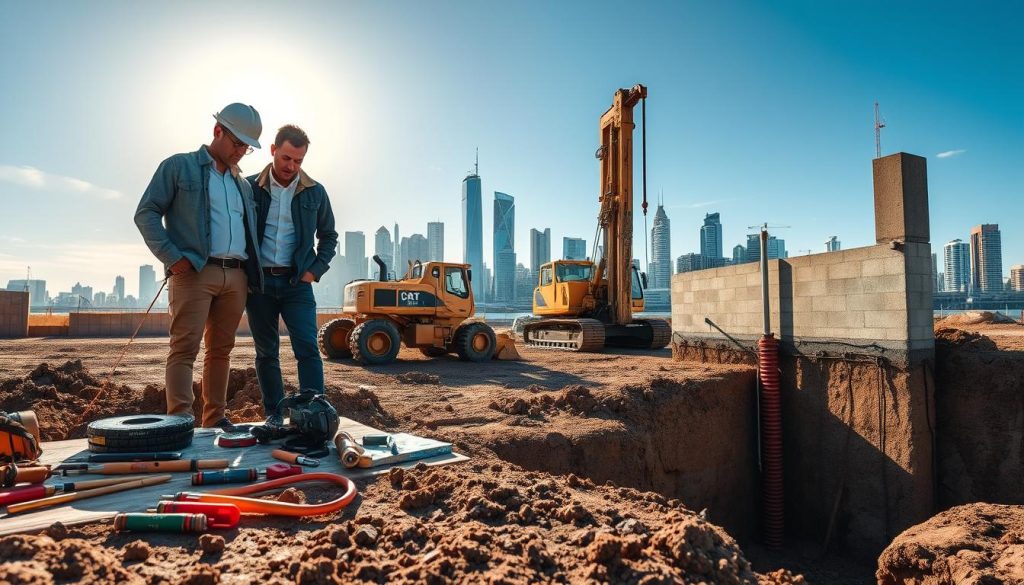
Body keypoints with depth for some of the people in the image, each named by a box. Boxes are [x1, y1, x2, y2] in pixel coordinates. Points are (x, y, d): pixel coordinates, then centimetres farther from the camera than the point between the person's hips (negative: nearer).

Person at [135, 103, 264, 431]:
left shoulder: (242, 183, 22)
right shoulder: (179, 166, 6)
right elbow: (146, 214, -1)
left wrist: (253, 273, 12)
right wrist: (173, 258, -11)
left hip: (237, 277, 6)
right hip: (194, 272, -5)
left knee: (221, 349, 8)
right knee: (185, 348, -9)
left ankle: (215, 419, 15)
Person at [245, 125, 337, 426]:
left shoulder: (315, 192, 4)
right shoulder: (250, 187, 2)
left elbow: (329, 236, 13)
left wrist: (315, 270, 1)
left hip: (297, 282, 0)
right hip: (259, 281, 1)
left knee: (308, 349, -9)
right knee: (266, 352, 7)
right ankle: (274, 415, 17)